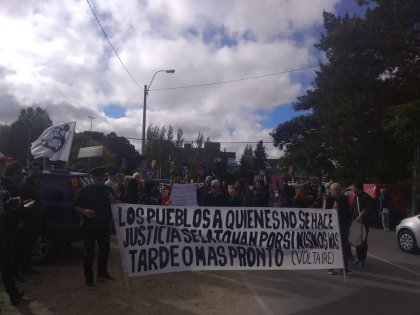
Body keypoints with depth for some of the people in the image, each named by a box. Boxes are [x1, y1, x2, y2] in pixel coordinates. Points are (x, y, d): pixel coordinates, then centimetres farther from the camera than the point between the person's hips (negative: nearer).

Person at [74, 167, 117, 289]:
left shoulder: (108, 189, 7)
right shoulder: (84, 190, -5)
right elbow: (76, 207, -4)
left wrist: (113, 201, -8)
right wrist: (84, 211, -24)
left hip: (104, 226, 4)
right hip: (89, 226, -4)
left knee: (105, 250, 14)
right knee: (89, 253, 2)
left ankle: (102, 273, 33)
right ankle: (89, 279, 16)